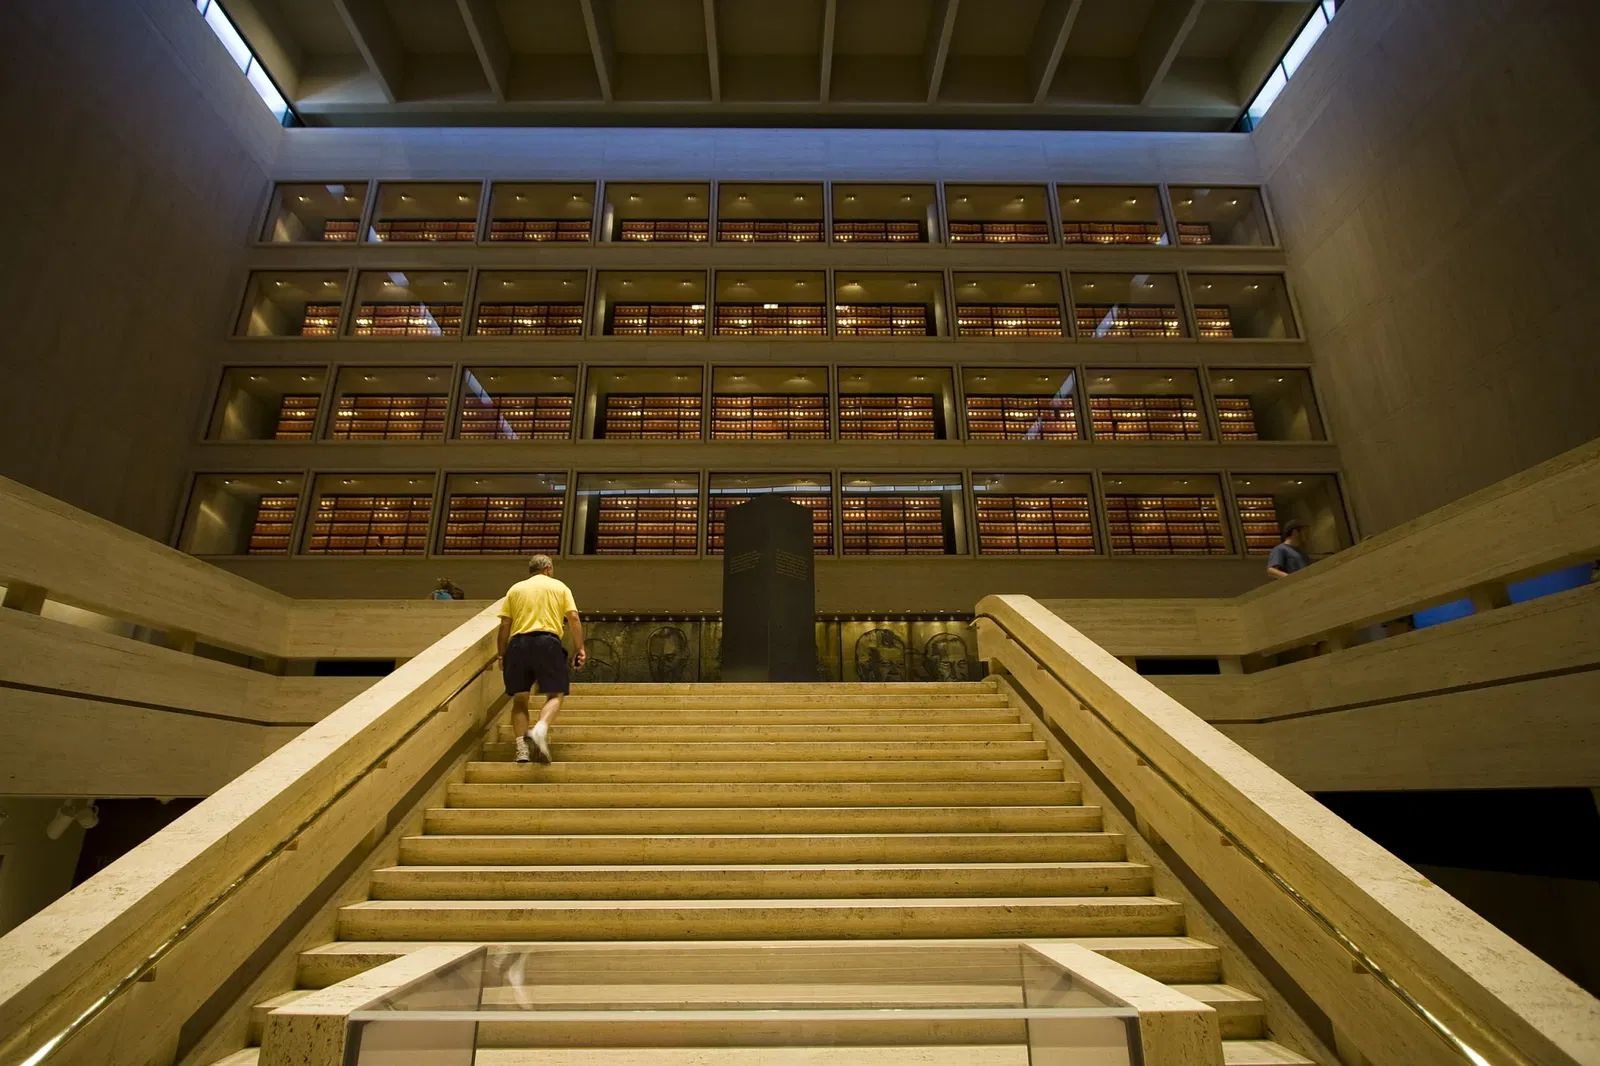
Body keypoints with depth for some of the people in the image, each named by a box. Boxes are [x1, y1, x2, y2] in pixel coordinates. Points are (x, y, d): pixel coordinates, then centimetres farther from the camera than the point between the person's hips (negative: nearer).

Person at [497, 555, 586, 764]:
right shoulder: (560, 587, 15)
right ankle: (540, 730, -25)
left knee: (519, 699, 10)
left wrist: (502, 655, 16)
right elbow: (573, 618, 3)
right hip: (548, 642, -2)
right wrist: (580, 648, 5)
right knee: (555, 695, 1)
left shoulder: (515, 588, 18)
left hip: (518, 643, 2)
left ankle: (522, 746, 0)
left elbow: (505, 625, 10)